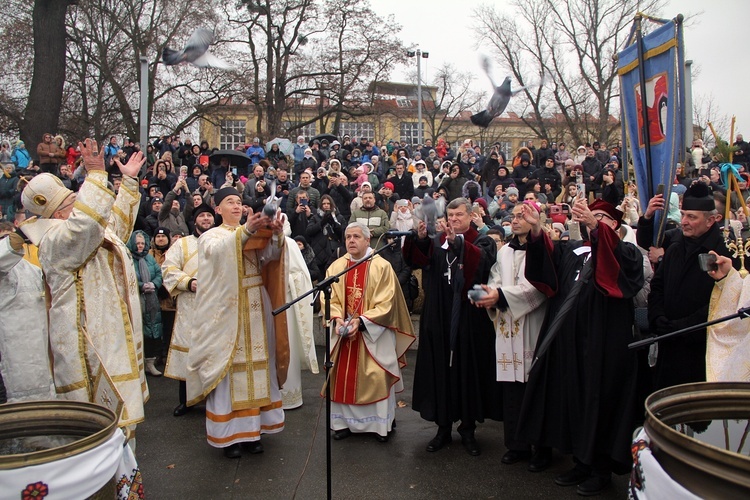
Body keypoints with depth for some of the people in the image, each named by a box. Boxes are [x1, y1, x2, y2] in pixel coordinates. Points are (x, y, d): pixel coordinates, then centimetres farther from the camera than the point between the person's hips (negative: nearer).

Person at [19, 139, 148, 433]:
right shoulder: (55, 240, -17)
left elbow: (117, 220, 32)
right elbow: (85, 221, -37)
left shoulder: (94, 233, 14)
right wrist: (96, 175, -30)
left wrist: (129, 181, 32)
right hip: (89, 341, -10)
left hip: (111, 339, 10)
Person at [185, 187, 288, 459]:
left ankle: (253, 427, 13)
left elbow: (271, 255, -6)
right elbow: (217, 250, -20)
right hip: (226, 311, -3)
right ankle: (228, 433, 4)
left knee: (256, 367, 4)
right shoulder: (211, 236, 5)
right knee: (228, 368, -3)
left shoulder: (257, 235, 14)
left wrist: (276, 234, -26)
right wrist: (245, 230, -33)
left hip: (255, 309, 4)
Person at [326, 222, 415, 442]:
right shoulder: (336, 266, 4)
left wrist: (361, 321, -21)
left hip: (373, 335, -3)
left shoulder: (382, 267, -8)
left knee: (376, 378, 0)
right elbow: (330, 298, 3)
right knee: (343, 377, 7)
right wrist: (337, 318, -16)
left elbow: (386, 303, -12)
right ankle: (344, 422, 20)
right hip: (343, 333, 4)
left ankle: (381, 424, 15)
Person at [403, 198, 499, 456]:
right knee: (441, 369, 5)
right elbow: (418, 259, -6)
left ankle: (468, 428, 16)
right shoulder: (437, 240, 12)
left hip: (469, 318, -2)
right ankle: (444, 427, 16)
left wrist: (457, 242, -30)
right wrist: (421, 239, -25)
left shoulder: (482, 242, 5)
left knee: (468, 369, 3)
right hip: (440, 318, 2)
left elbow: (483, 261, -18)